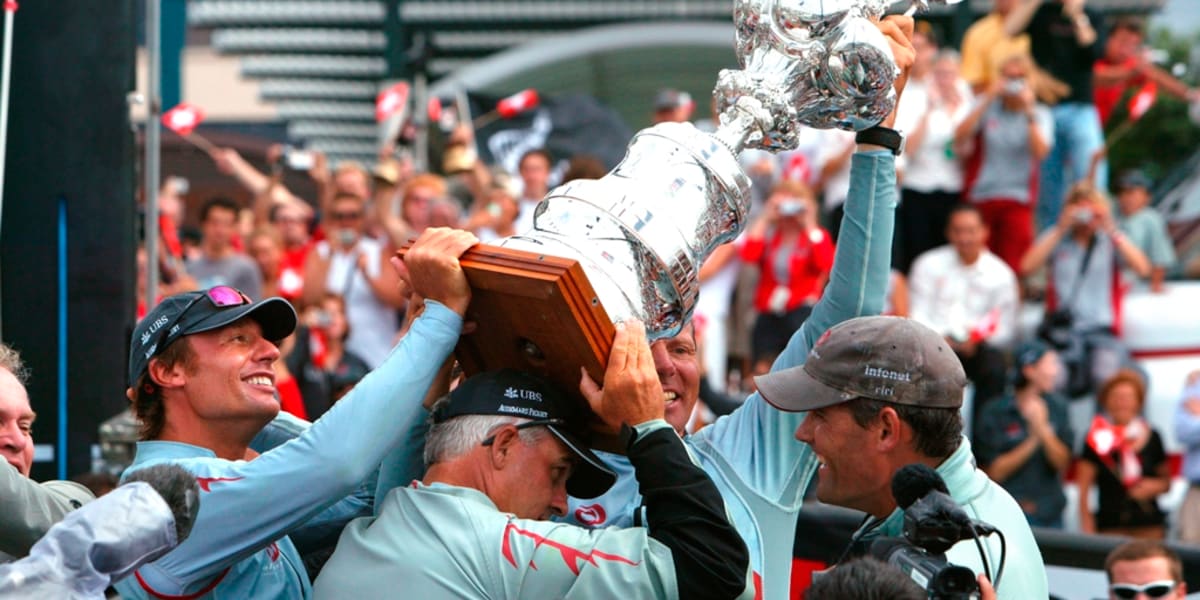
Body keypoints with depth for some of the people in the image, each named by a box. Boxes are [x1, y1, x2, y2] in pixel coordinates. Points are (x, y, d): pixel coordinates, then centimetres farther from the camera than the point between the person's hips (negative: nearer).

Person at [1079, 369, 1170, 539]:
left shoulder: (1152, 437, 10)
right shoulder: (1098, 440, 3)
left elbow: (1166, 482, 21)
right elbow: (1084, 491, 2)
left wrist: (1155, 486, -1)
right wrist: (1088, 531, -6)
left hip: (1149, 527, 2)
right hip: (1111, 527, -2)